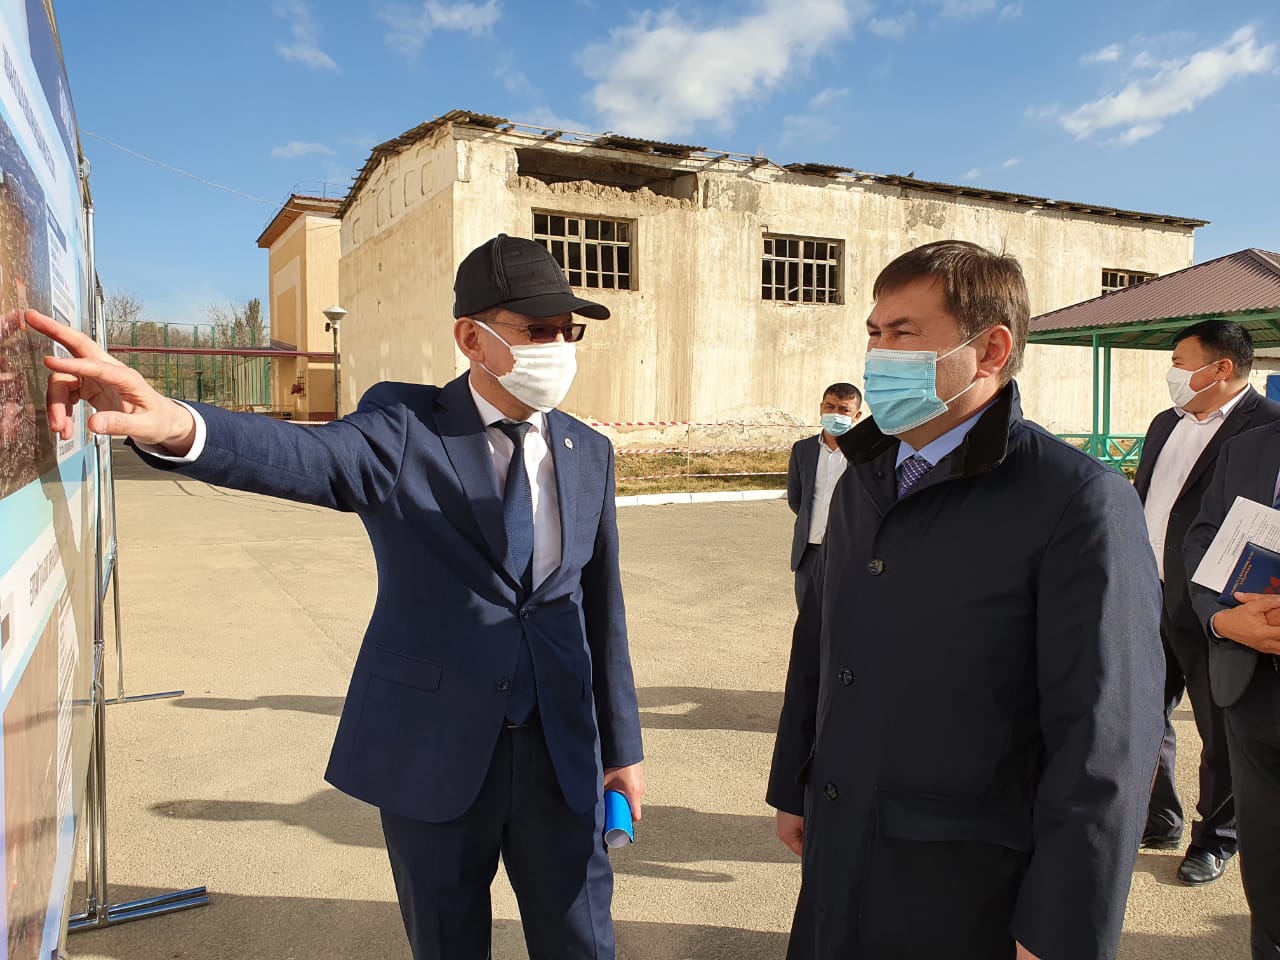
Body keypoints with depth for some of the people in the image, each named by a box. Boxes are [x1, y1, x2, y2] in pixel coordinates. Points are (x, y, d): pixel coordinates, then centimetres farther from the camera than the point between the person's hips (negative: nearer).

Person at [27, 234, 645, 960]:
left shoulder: (588, 453, 2)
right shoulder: (405, 426, -7)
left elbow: (603, 608, 5)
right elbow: (307, 458, -28)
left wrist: (622, 745, 8)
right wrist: (176, 427, -49)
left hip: (561, 751, 3)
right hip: (431, 747, -2)